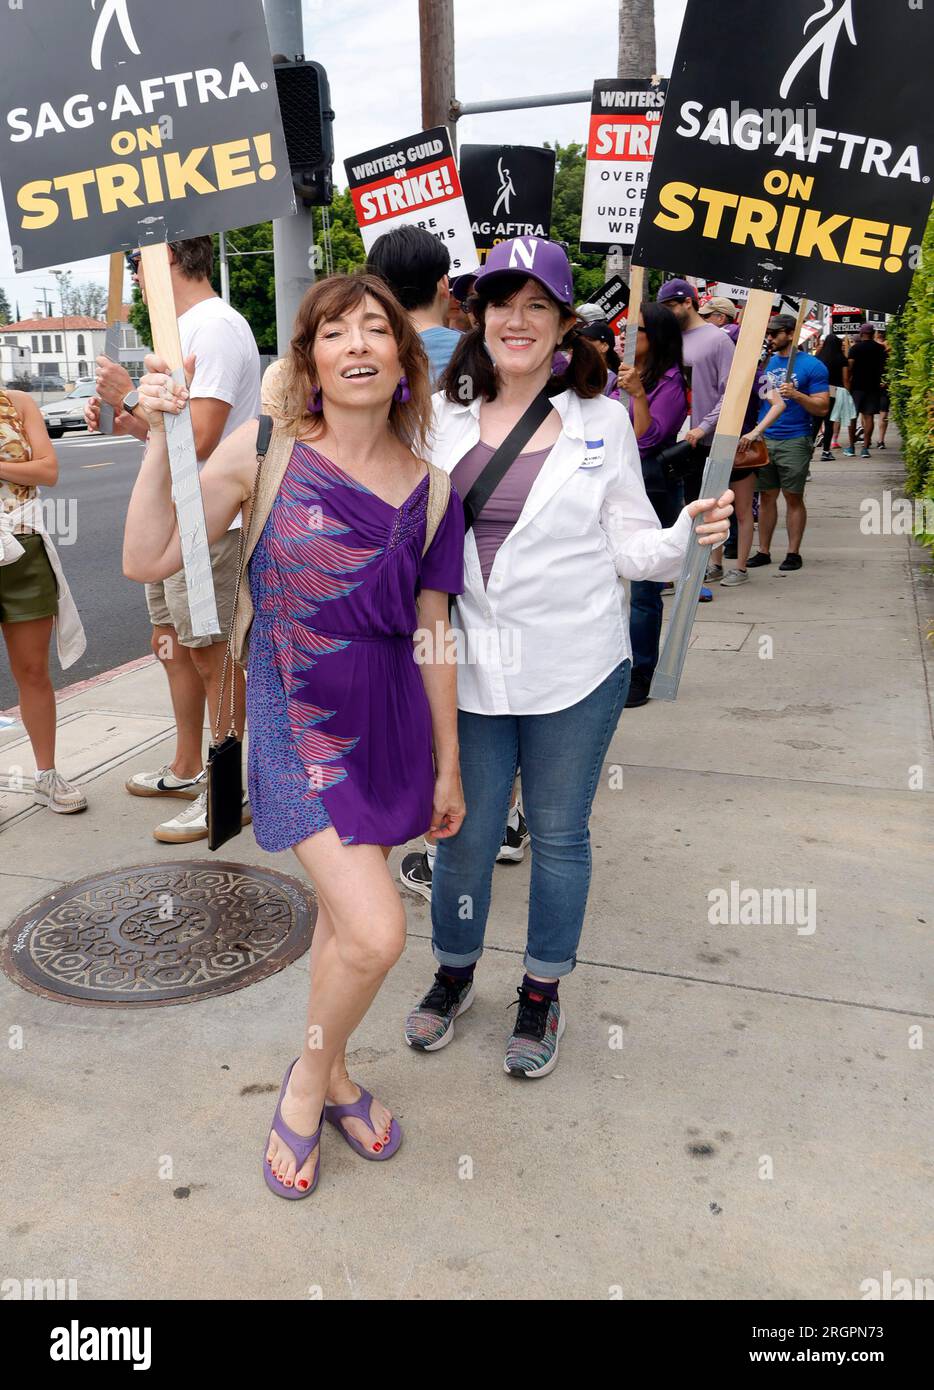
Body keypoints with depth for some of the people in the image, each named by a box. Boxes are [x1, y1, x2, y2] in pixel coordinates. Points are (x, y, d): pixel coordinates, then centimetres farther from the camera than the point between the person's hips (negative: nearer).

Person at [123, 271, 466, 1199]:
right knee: (376, 932, -13)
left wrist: (447, 764, 9)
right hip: (297, 721, -3)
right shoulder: (263, 450, -7)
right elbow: (147, 561, -7)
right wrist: (160, 438, -16)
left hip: (389, 720, 4)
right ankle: (308, 1079, 20)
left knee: (344, 911, 17)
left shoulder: (429, 487, 1)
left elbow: (432, 634, 6)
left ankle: (329, 1075, 43)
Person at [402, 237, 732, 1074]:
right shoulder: (441, 416, 4)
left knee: (559, 833, 12)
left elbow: (629, 545, 1)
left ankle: (542, 994, 34)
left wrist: (690, 534, -17)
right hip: (469, 666, 1)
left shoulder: (602, 420, 1)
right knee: (465, 834, 11)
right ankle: (454, 975, 38)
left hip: (575, 667, 0)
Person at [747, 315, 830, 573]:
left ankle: (793, 553, 9)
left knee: (793, 497, 2)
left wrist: (796, 395, -21)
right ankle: (763, 551, 15)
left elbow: (822, 407, -6)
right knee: (766, 496, 8)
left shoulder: (812, 366, -3)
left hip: (794, 442, -4)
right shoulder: (765, 362, 12)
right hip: (763, 439, 5)